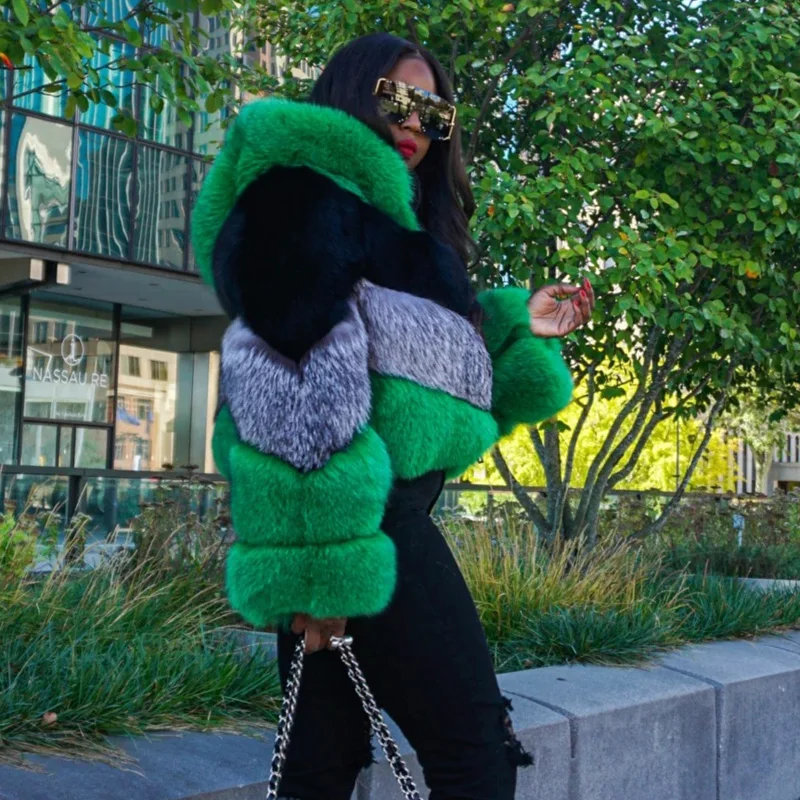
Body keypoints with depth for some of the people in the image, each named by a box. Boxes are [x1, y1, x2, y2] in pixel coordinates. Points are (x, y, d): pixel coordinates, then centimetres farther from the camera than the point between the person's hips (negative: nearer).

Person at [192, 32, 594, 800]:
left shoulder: (400, 233, 25)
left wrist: (518, 328, 21)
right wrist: (321, 559, -23)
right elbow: (298, 377, -18)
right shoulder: (306, 192, -5)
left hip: (380, 519, 9)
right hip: (365, 524, -9)